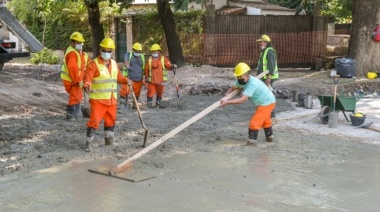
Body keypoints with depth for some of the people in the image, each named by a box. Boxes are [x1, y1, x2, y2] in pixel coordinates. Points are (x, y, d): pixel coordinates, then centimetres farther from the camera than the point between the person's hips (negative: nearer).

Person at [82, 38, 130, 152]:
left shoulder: (114, 64, 10)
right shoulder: (94, 64, -11)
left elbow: (118, 77, 21)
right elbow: (87, 78, -18)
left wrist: (126, 80, 4)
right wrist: (87, 85, -38)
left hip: (112, 99, 7)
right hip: (98, 99, -7)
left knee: (111, 120, 18)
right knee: (94, 120, -10)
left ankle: (109, 139, 34)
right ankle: (88, 143, -1)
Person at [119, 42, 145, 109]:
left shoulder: (142, 57, 14)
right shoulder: (128, 54, 3)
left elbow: (143, 68, 21)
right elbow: (126, 61, -17)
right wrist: (128, 66, -38)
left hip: (139, 79, 4)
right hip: (129, 78, -4)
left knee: (137, 93, 11)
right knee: (125, 91, -13)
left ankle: (135, 104, 26)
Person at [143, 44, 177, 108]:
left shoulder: (164, 59, 1)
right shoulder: (149, 60, 6)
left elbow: (168, 65, -12)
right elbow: (146, 69, 10)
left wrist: (172, 66, -33)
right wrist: (146, 77, 8)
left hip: (161, 80, 0)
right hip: (151, 80, 0)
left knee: (160, 93, 12)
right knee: (150, 92, -3)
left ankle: (158, 103, 29)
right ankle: (149, 103, 8)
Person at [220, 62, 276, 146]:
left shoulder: (252, 83, -37)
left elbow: (242, 100, -43)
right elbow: (232, 89, -1)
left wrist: (227, 102, -47)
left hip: (267, 103, -10)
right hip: (267, 101, 10)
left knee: (254, 123, -11)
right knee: (265, 121, 28)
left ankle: (252, 141, 0)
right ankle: (269, 137, 47)